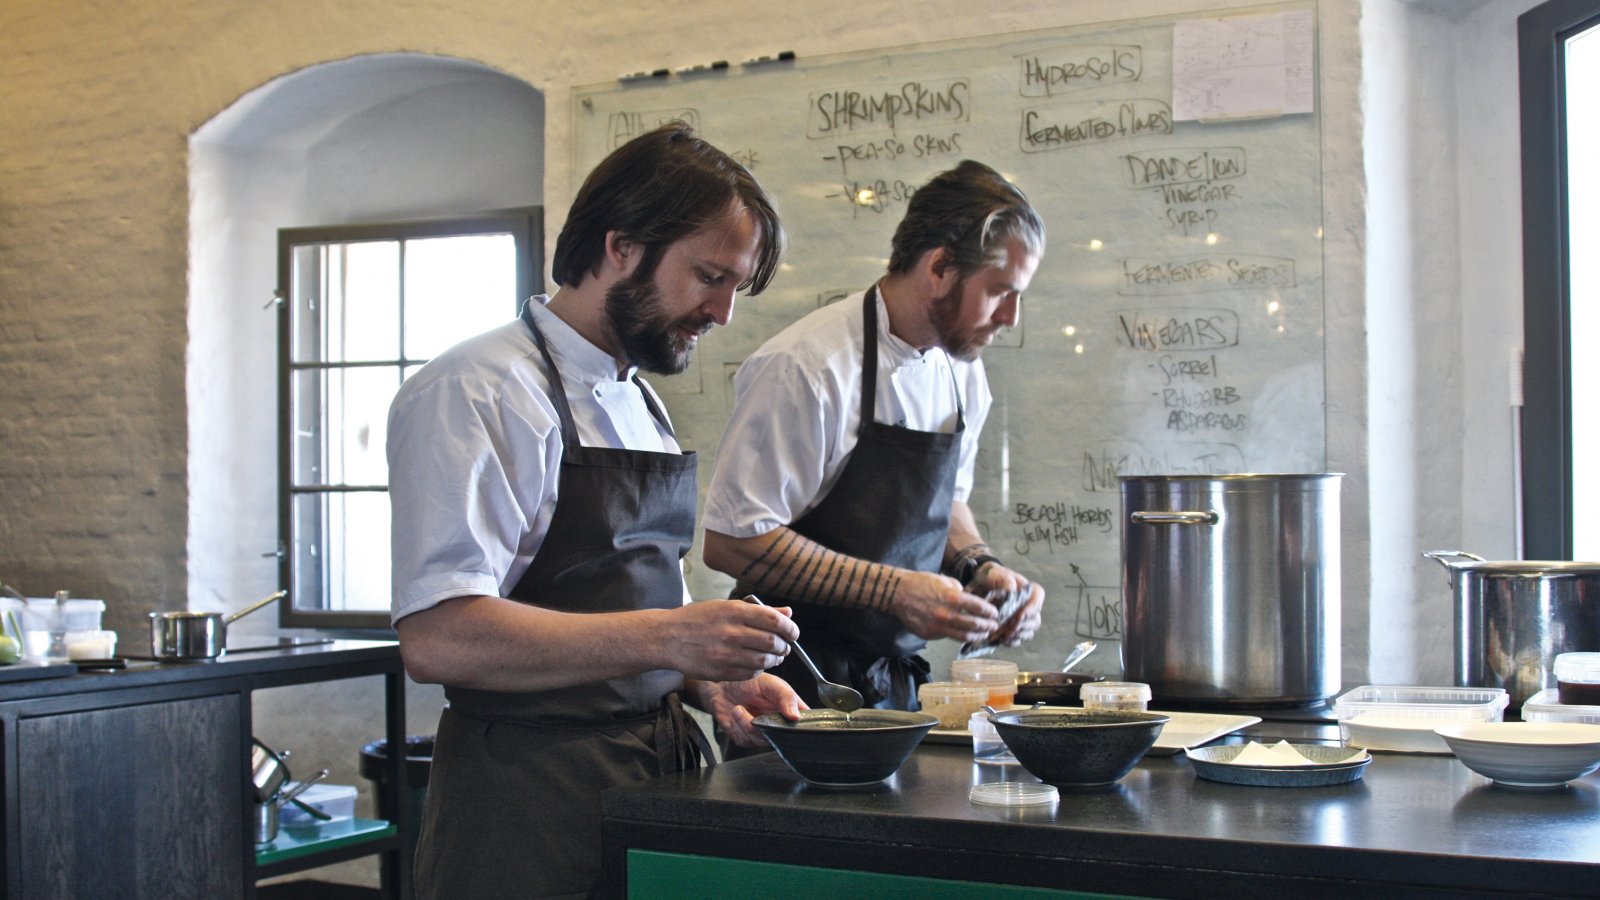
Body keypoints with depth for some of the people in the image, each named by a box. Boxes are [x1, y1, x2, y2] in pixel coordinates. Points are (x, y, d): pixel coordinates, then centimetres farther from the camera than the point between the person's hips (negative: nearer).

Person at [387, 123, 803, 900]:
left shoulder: (639, 403, 15)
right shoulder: (476, 393, -15)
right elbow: (437, 636, -25)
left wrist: (708, 681, 3)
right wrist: (666, 638, -29)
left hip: (652, 776, 8)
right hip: (533, 807, -8)